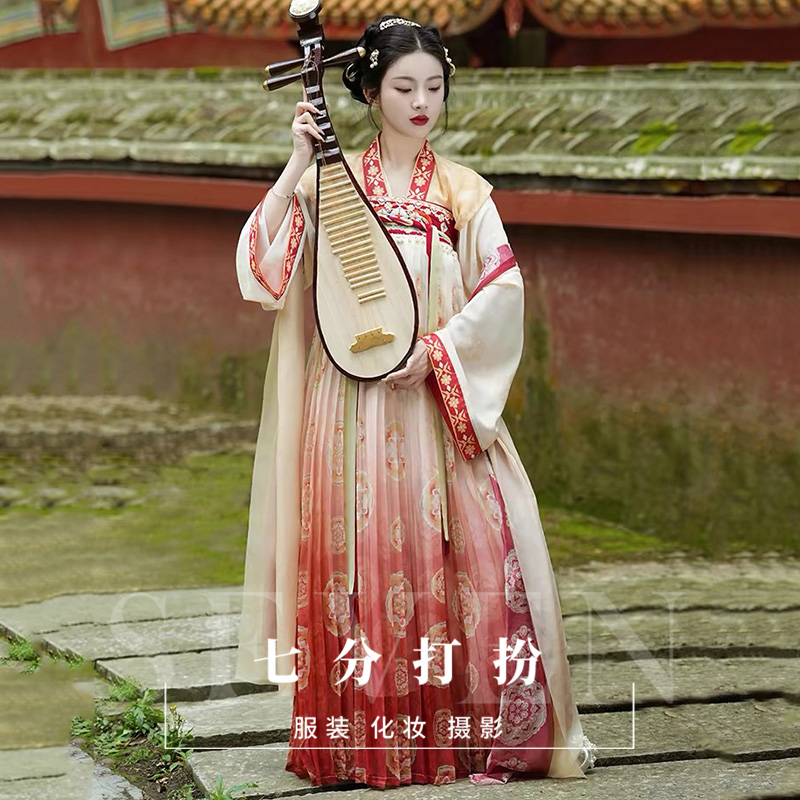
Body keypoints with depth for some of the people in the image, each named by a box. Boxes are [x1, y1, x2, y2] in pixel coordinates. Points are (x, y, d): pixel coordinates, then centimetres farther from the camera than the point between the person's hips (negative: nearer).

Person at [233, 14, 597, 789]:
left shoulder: (462, 190, 8)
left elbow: (502, 287, 0)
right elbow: (265, 259, -6)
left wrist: (434, 350, -12)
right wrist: (297, 163, -12)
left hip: (439, 397, 0)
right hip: (350, 397, 0)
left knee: (471, 547, -10)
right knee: (358, 550, -3)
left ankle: (482, 735, -3)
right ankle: (364, 736, 5)